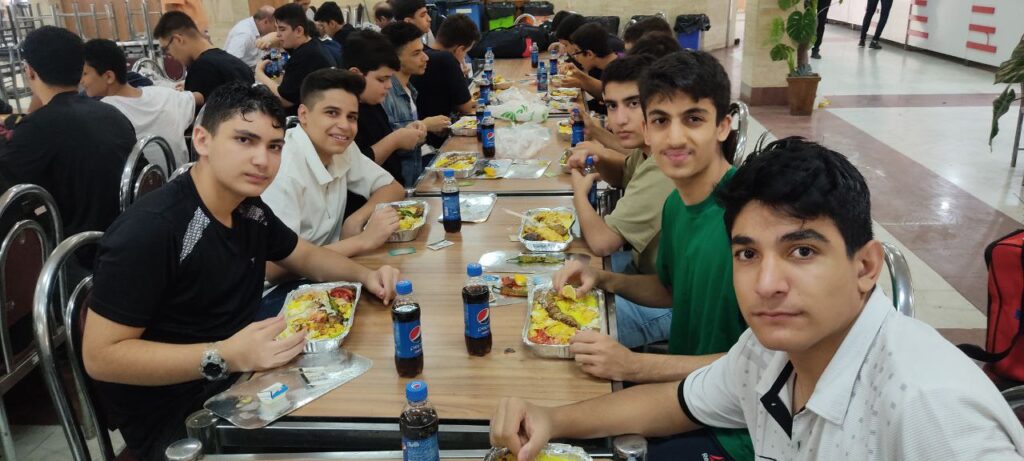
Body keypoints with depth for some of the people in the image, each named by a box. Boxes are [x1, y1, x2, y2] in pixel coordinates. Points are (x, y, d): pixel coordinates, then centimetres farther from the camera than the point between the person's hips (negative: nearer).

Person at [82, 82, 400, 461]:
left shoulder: (250, 210, 1)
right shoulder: (150, 230, -24)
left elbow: (307, 257, 18)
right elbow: (100, 356, -23)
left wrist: (364, 276, -2)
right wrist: (223, 357, -32)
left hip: (240, 382, 8)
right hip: (174, 419, -8)